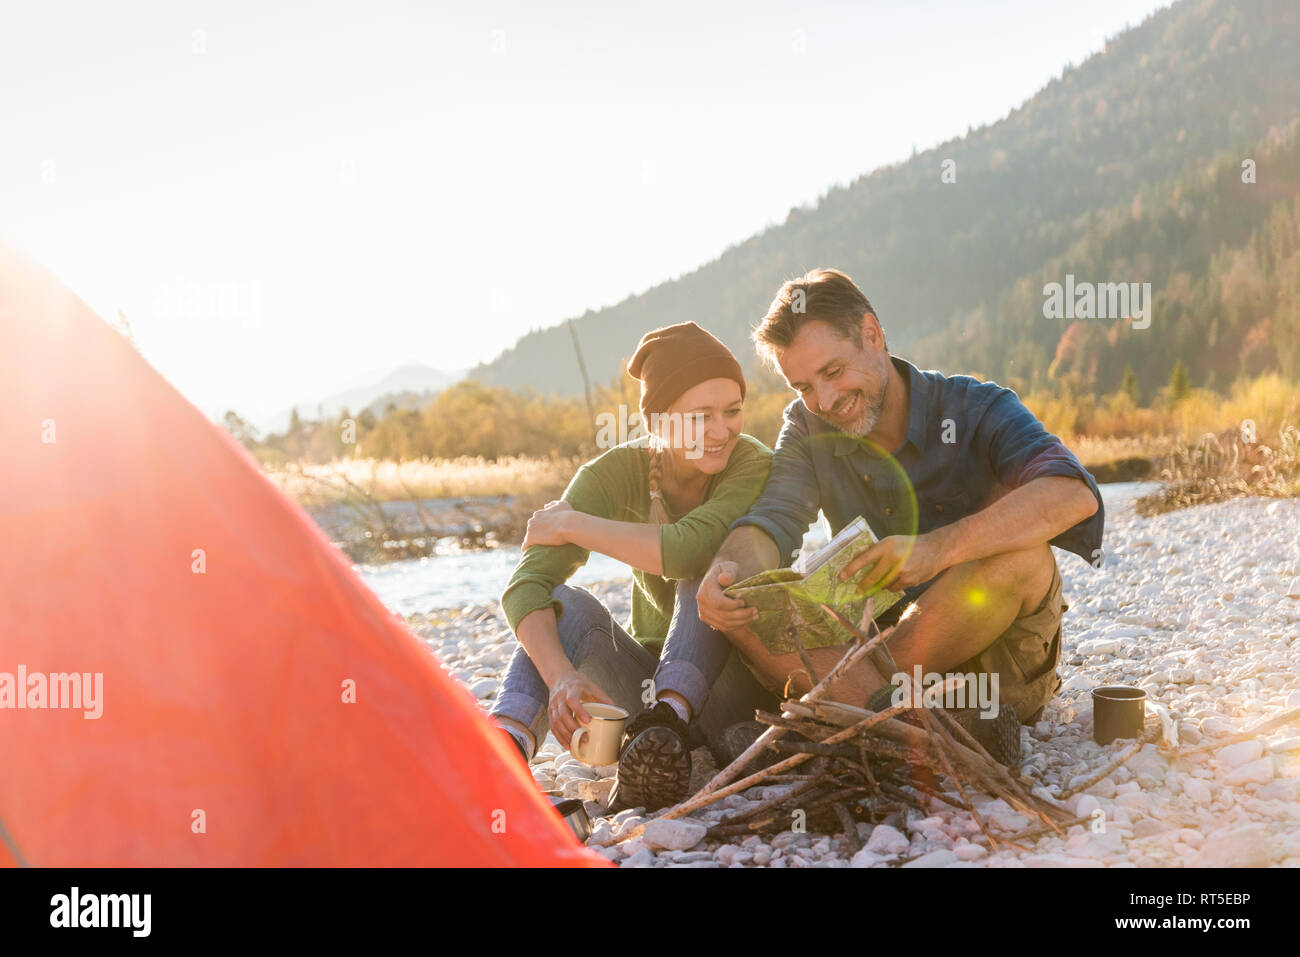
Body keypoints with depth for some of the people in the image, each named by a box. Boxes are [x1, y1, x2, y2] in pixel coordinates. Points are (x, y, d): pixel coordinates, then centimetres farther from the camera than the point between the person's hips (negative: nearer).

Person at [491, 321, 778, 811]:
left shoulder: (754, 466, -17)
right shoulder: (615, 473, -12)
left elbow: (687, 548, -38)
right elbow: (526, 583, -25)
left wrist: (572, 524, -24)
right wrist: (561, 675, -45)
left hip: (734, 681, -2)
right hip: (653, 671, 2)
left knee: (705, 569, -28)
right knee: (567, 602, -25)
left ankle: (666, 725, -46)